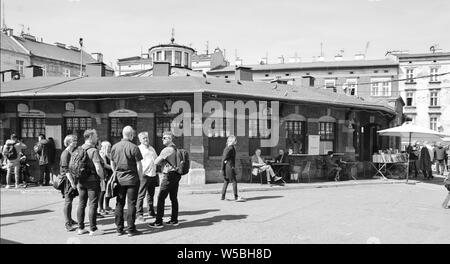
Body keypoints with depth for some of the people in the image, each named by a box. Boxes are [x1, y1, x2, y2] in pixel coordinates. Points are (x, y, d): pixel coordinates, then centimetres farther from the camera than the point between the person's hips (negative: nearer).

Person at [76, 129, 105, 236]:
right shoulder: (93, 151, -15)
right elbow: (98, 168, -22)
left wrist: (78, 180, 19)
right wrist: (102, 177, -6)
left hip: (81, 180, 7)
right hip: (92, 180, -7)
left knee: (81, 204, 13)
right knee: (93, 205, 0)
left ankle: (80, 228, 20)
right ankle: (93, 229, 6)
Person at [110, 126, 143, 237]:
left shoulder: (115, 147, 4)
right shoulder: (134, 147, -11)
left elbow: (112, 163, 12)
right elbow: (139, 165, -10)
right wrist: (140, 177, 2)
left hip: (119, 179, 5)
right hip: (132, 179, -4)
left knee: (119, 204, 10)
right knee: (131, 204, 2)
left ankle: (119, 229, 15)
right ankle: (131, 229, 6)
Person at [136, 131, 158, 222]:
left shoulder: (151, 148, 18)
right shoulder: (138, 149, -3)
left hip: (153, 174, 7)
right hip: (144, 175, -7)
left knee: (151, 195, 15)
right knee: (141, 196, -5)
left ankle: (151, 212, 25)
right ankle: (139, 214, -1)